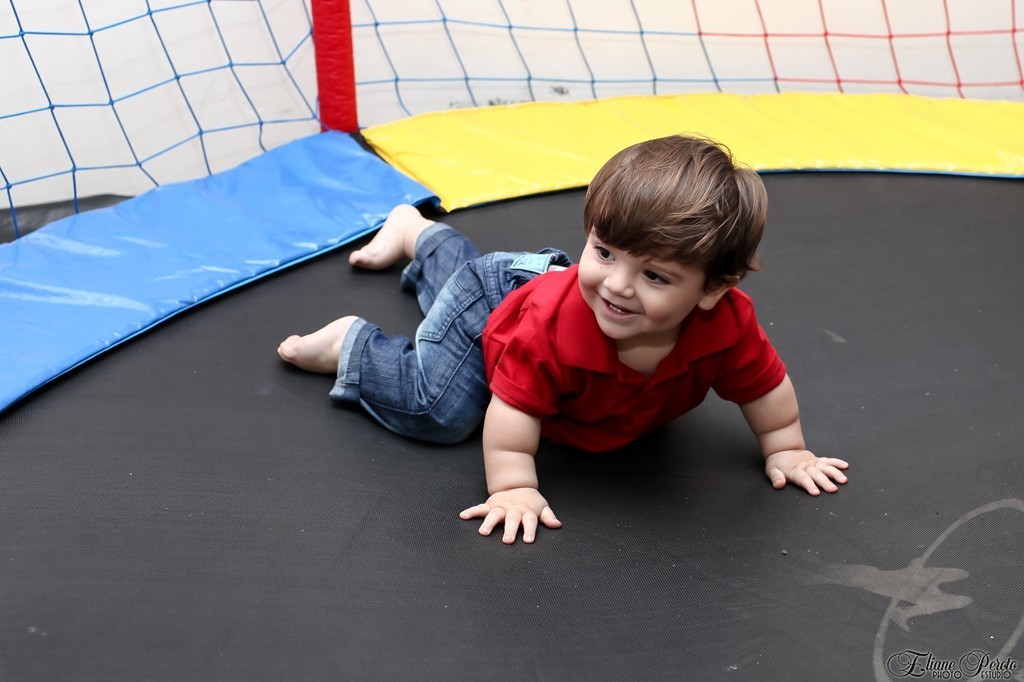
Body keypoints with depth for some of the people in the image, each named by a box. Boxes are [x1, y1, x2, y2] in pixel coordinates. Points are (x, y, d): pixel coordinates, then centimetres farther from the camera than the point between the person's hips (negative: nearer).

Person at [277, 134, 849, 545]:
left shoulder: (727, 323, -40)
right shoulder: (553, 322, -50)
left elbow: (766, 387, -22)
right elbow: (513, 407, -41)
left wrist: (786, 451, -14)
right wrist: (513, 489, -41)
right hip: (494, 303, -5)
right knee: (438, 410, -20)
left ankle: (417, 232, 60)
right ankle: (351, 344, 6)